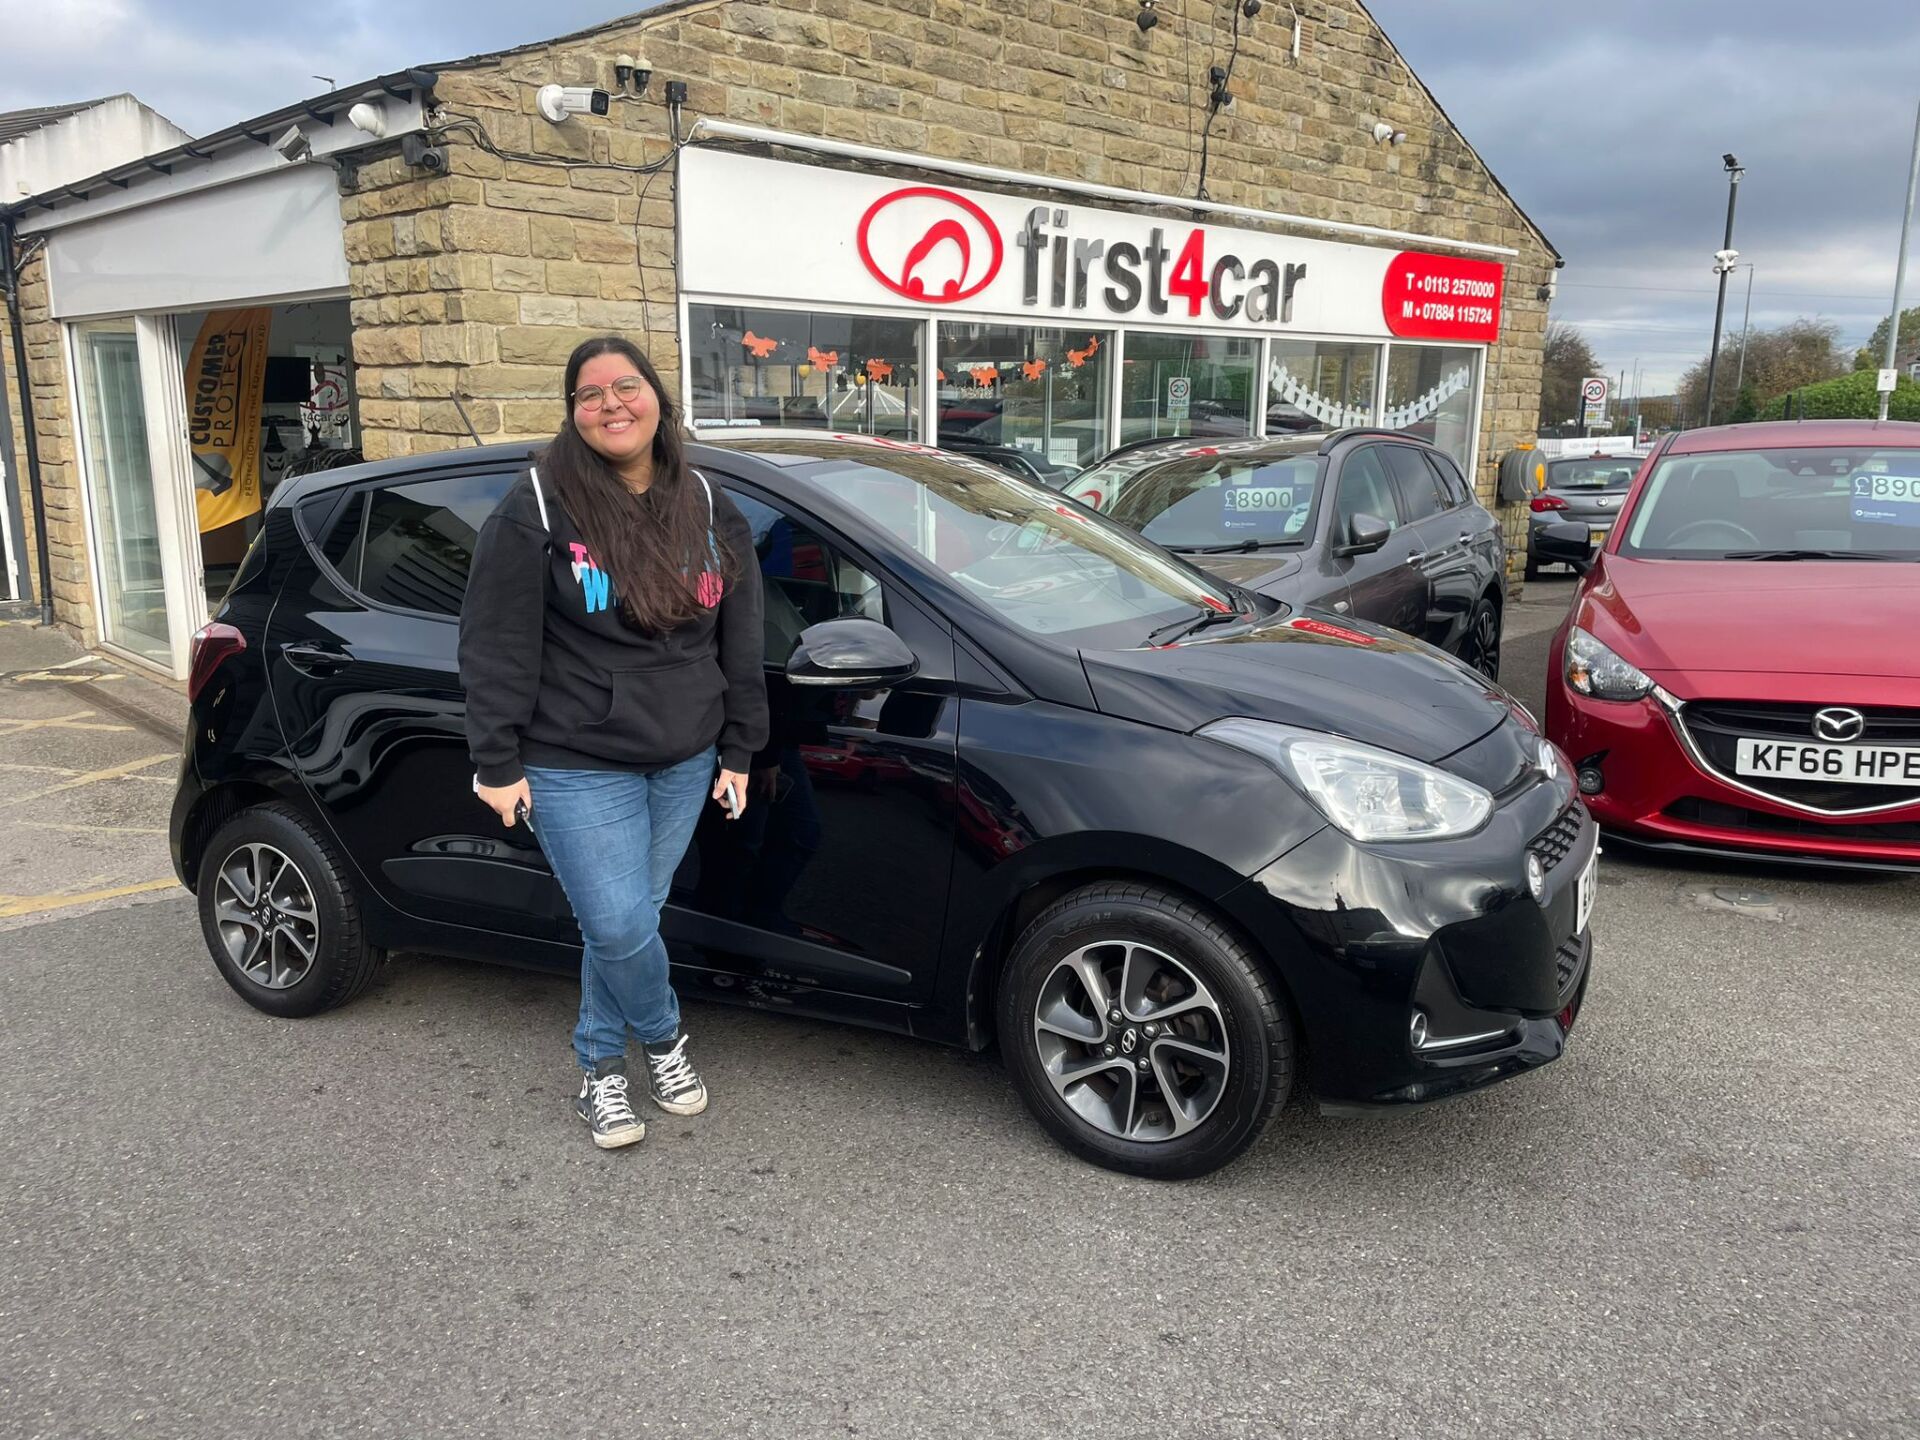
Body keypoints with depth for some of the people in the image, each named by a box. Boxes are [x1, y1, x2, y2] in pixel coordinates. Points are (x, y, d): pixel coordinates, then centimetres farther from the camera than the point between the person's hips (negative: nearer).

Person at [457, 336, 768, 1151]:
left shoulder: (708, 509, 5)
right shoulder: (538, 507, -9)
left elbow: (740, 643, 10)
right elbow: (495, 646, -8)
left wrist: (738, 749, 9)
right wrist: (497, 762, -9)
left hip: (685, 763, 4)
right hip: (577, 768, -4)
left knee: (623, 922, 12)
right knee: (622, 927, -7)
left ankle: (601, 1066, 32)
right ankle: (664, 1039, 23)